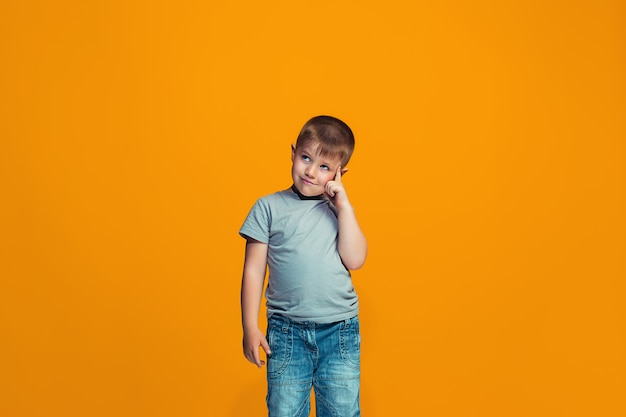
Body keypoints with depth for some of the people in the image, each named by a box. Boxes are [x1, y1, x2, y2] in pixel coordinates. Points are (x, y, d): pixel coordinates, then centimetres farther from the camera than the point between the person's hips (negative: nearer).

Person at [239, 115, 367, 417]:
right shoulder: (269, 207, 0)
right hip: (287, 332, -1)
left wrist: (343, 206, -7)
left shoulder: (339, 211, 7)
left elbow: (354, 260, -7)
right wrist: (250, 327, -2)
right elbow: (253, 270, 1)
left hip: (340, 331, 2)